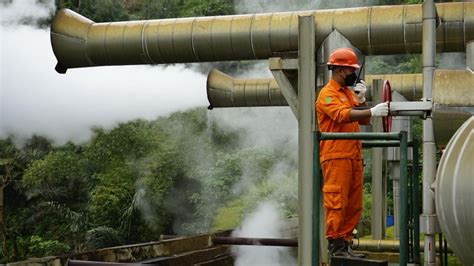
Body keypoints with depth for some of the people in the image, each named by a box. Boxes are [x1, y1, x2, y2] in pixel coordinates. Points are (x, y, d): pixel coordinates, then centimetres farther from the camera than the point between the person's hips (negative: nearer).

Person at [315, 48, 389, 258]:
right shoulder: (327, 94, -7)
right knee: (337, 202, -7)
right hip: (336, 156, -9)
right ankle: (335, 245, -3)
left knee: (354, 204, 10)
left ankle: (345, 243, 16)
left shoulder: (349, 93, 20)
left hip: (353, 156, 9)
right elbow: (342, 115, -25)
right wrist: (372, 111, -33)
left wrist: (361, 100, 1)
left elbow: (363, 121, 16)